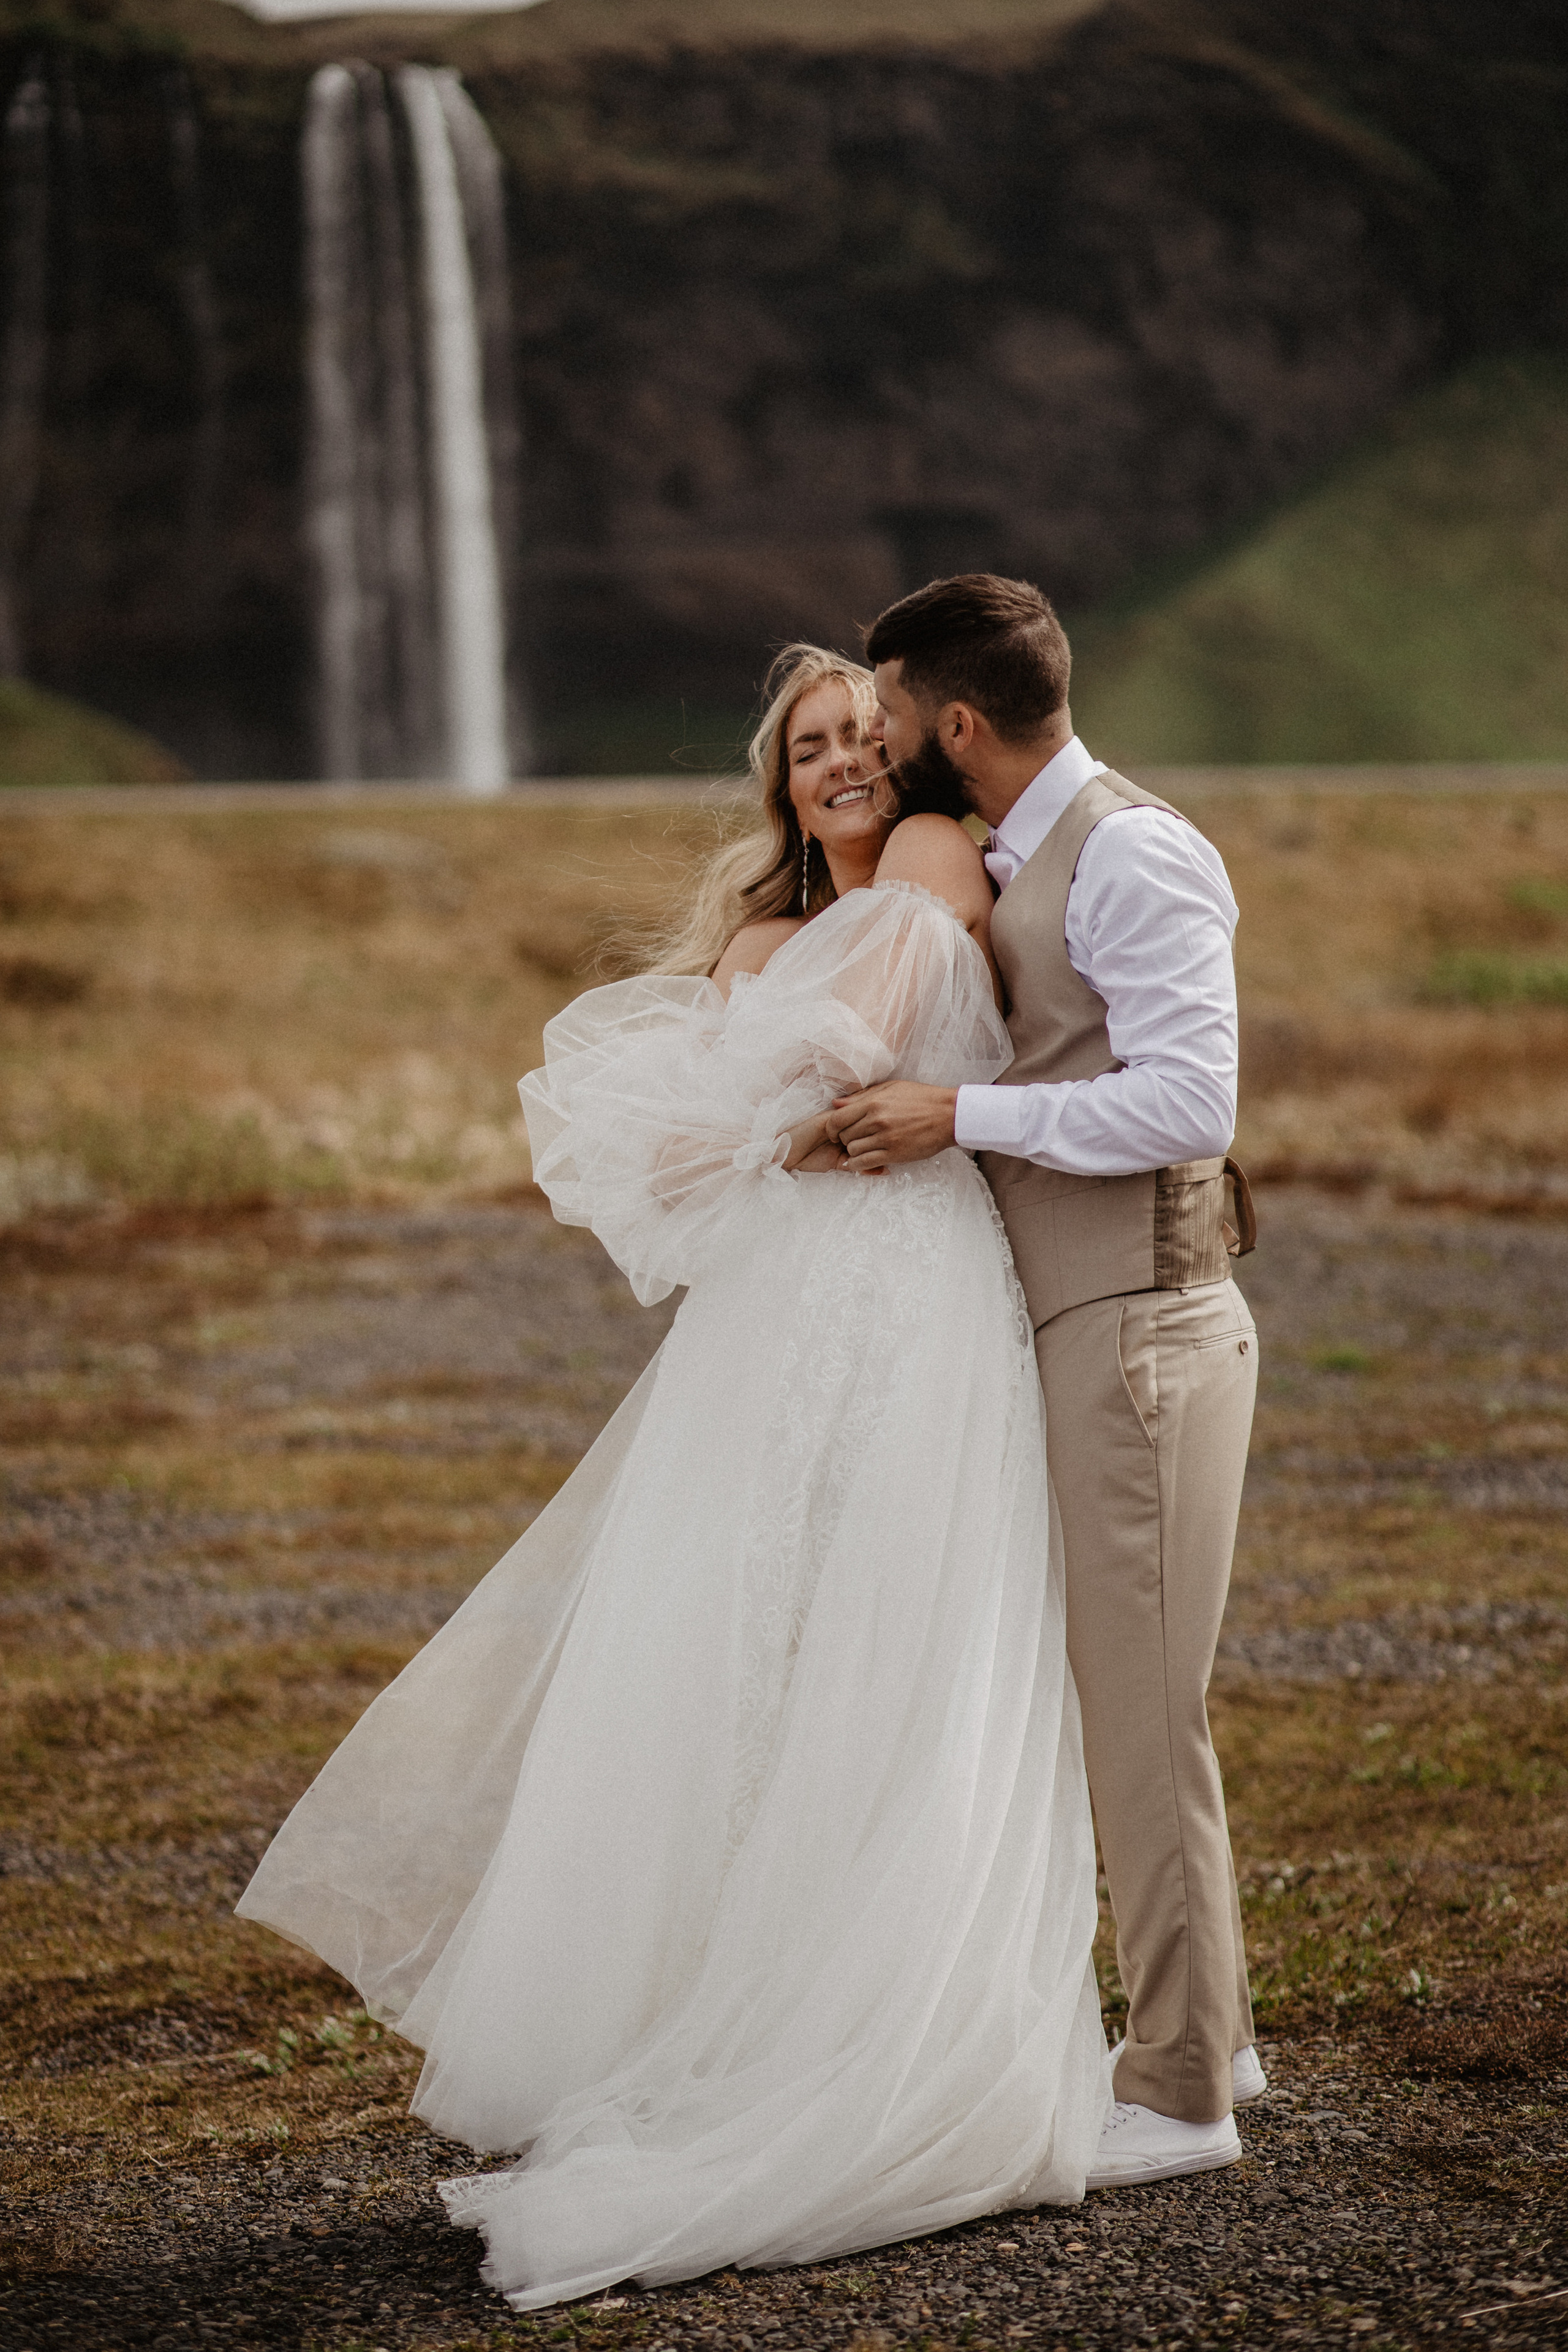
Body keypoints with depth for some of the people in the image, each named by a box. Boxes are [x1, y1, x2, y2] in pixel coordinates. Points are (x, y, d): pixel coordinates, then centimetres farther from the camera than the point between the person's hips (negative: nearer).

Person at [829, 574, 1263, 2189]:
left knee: (1141, 1713, -4)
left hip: (1142, 1331, -10)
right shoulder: (1011, 870, 15)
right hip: (1076, 1330, 10)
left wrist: (960, 1118, -21)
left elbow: (1190, 1099, -23)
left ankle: (1178, 2096, 5)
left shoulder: (1131, 856, -14)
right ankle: (1203, 2032, 27)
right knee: (1126, 1703, 16)